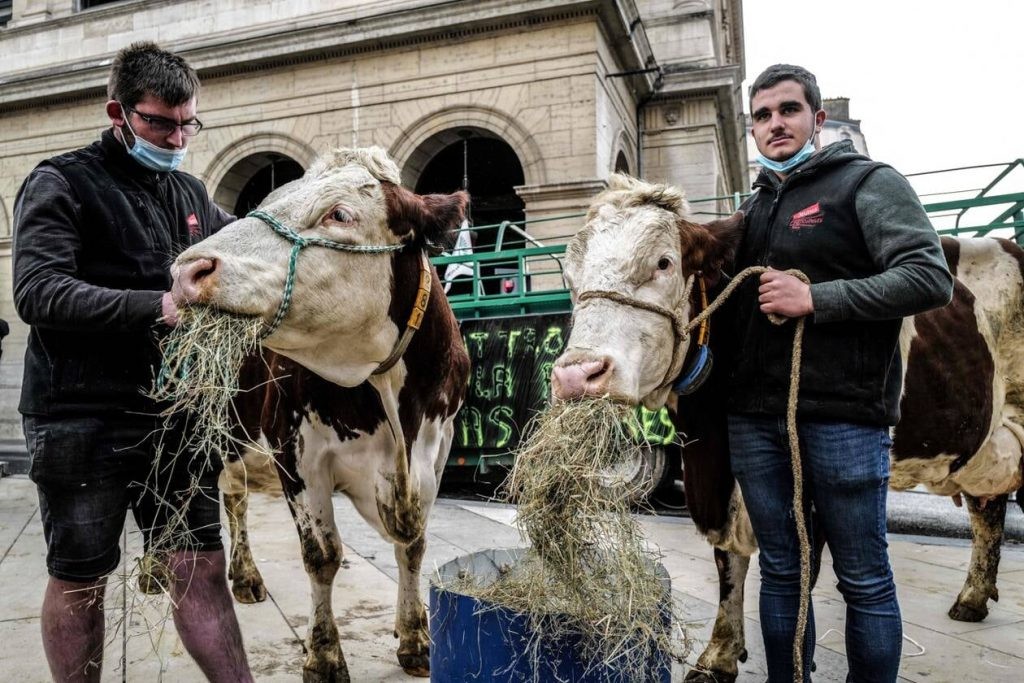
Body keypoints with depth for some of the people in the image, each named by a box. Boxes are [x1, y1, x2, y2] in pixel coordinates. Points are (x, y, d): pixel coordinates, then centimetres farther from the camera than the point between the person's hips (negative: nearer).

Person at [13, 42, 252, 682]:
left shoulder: (190, 194, 13)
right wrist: (155, 307, -25)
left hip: (175, 413, 4)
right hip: (80, 419, -4)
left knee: (202, 567, 6)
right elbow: (38, 292, -15)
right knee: (81, 580, 10)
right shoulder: (60, 184, -3)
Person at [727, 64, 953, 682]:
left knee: (865, 579, 7)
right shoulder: (753, 206, 18)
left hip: (843, 415, -5)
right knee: (781, 571, 15)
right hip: (755, 416, 6)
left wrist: (817, 298, -19)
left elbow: (931, 279, -12)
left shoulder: (869, 183, 0)